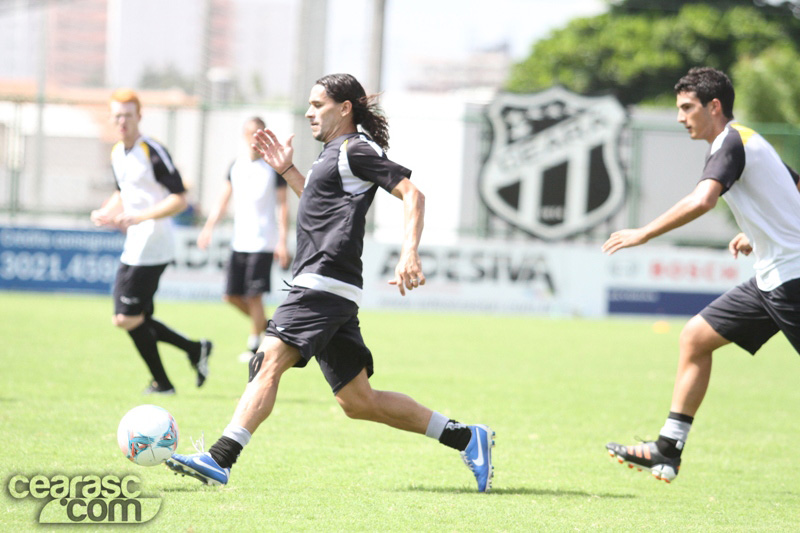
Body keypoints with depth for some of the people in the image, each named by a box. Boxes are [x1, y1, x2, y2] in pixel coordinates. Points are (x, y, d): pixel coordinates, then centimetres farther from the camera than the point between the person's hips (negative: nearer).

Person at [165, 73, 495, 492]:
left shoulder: (356, 149, -4)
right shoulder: (334, 153, 25)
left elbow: (411, 193, -12)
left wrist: (409, 253, -25)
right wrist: (287, 170, 30)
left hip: (324, 284, -10)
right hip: (321, 288, 10)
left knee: (269, 362, -21)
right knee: (358, 402, 8)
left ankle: (220, 459, -30)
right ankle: (466, 438, 12)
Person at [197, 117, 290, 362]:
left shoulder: (274, 167, -3)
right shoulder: (236, 165, 11)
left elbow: (283, 206, -4)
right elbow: (223, 200, 14)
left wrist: (282, 242, -11)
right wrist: (208, 228, 1)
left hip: (263, 242, -6)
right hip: (239, 241, 6)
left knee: (254, 295, -7)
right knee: (231, 295, 4)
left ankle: (254, 346, 5)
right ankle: (265, 324, 25)